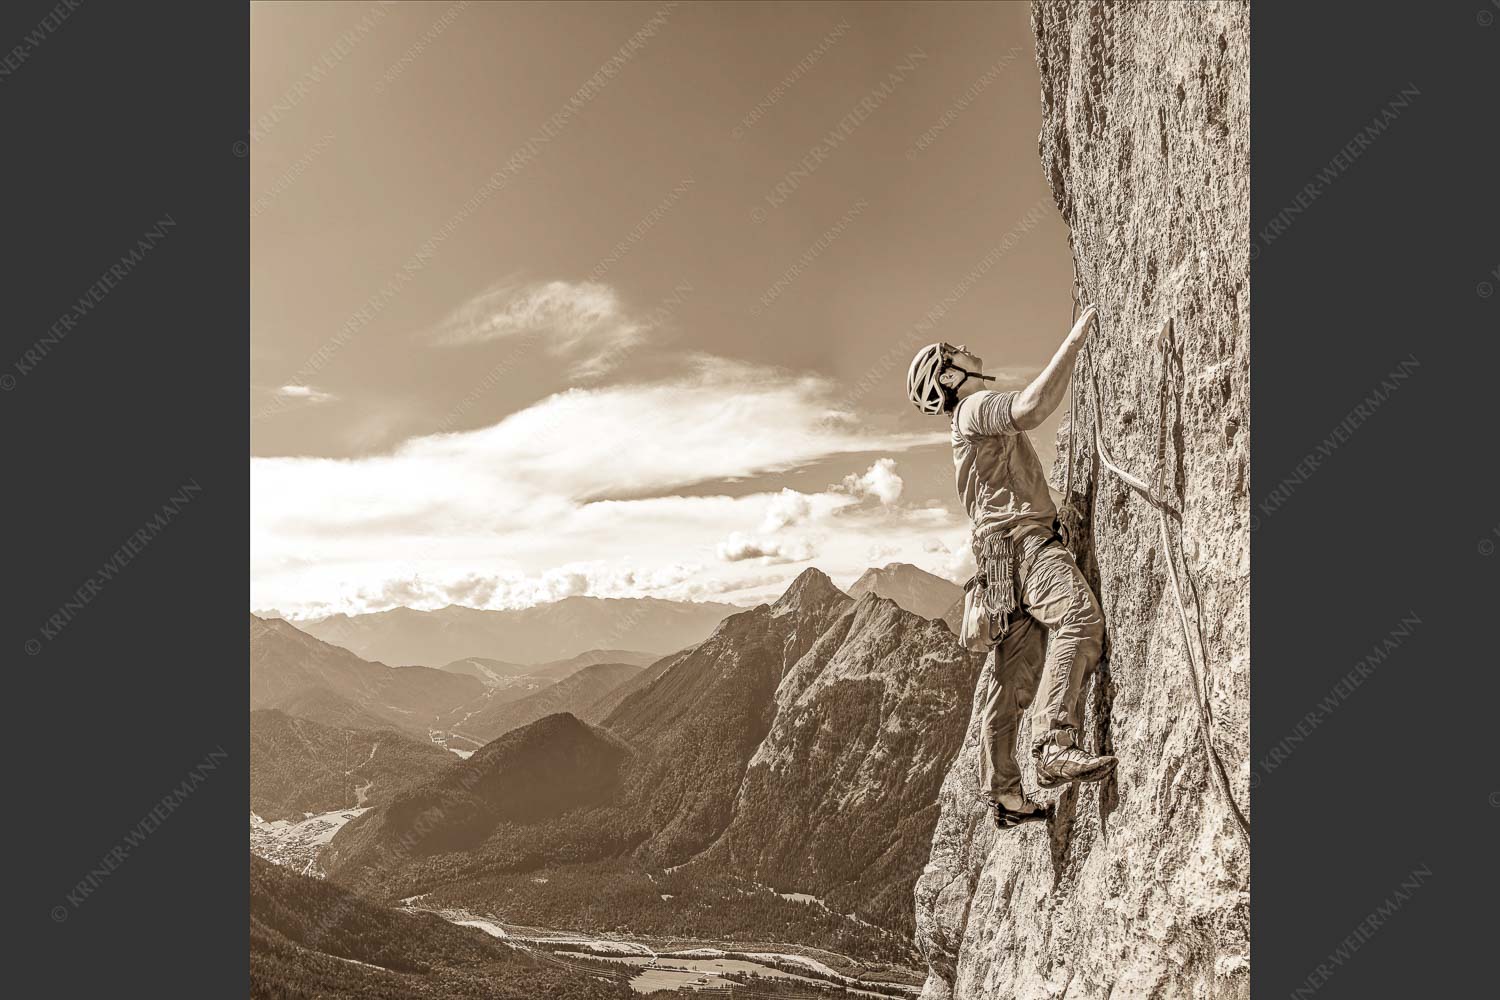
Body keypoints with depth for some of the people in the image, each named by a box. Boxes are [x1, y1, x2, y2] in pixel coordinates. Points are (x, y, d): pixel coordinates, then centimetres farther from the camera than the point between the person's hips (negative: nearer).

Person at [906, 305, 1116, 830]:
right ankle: (1055, 744, -42)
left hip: (1006, 554, 10)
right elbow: (1030, 407, -20)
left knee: (1012, 679, 7)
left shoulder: (971, 433, 32)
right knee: (1080, 617, -31)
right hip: (1021, 539, -10)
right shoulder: (976, 407, 1)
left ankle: (1004, 795, 10)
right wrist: (1074, 340, -13)